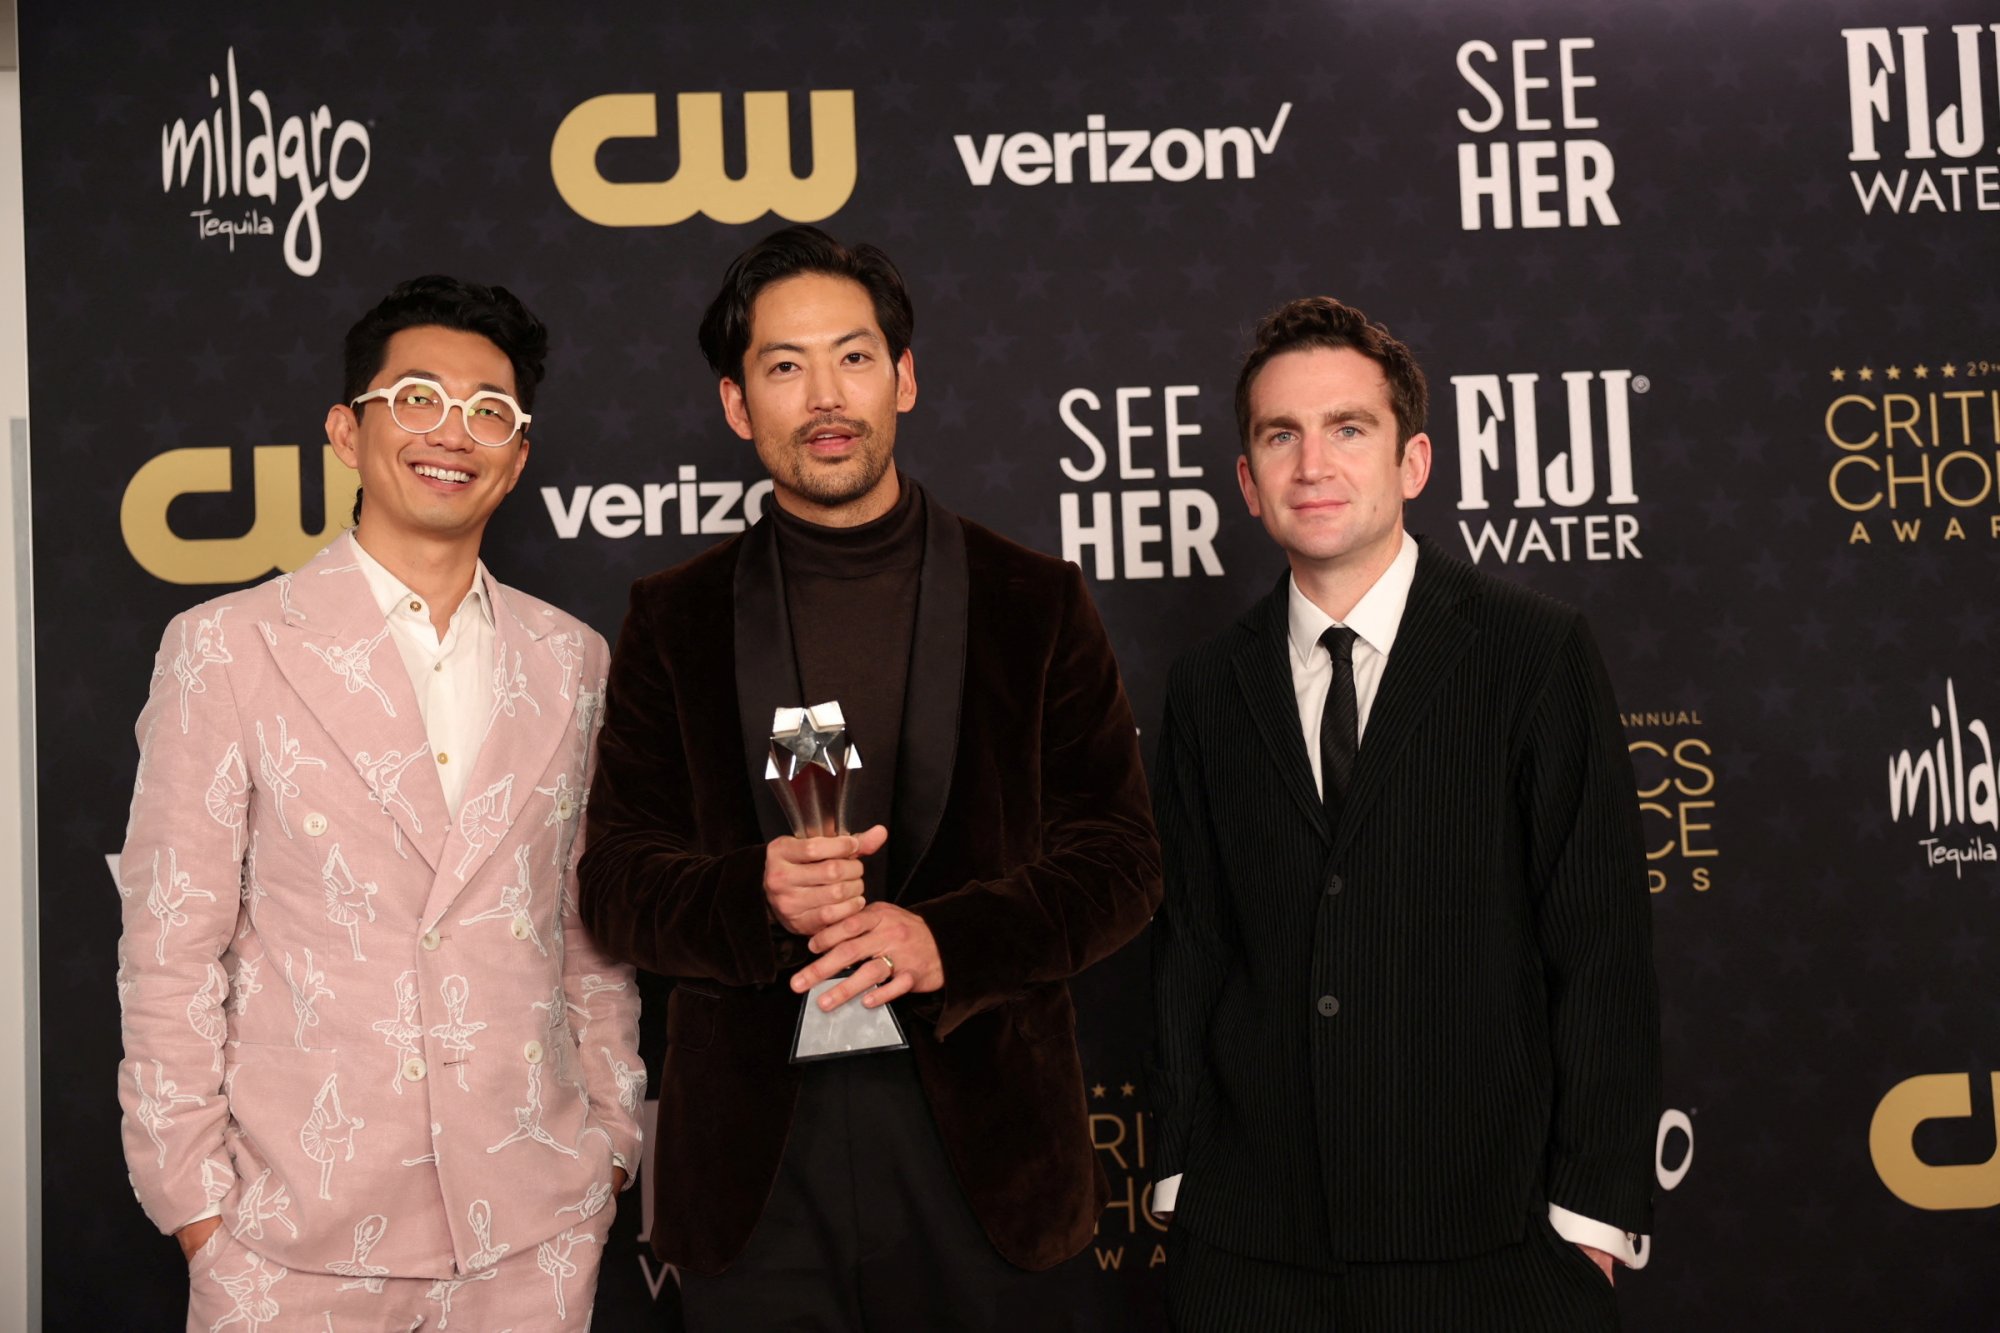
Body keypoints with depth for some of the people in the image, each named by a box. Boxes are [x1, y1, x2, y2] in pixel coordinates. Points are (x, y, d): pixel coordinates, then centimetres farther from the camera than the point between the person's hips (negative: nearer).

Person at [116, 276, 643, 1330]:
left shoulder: (571, 661, 7)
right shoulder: (224, 650, -3)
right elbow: (168, 954, -3)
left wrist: (614, 1137, 10)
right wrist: (197, 1204, -4)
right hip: (295, 1232, -2)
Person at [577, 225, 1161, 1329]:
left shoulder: (1034, 602, 5)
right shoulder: (674, 618, 7)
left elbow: (1120, 859, 2)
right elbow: (615, 881, 5)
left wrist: (946, 940, -15)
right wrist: (757, 898, -16)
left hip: (978, 1133, 0)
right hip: (752, 1145, 1)